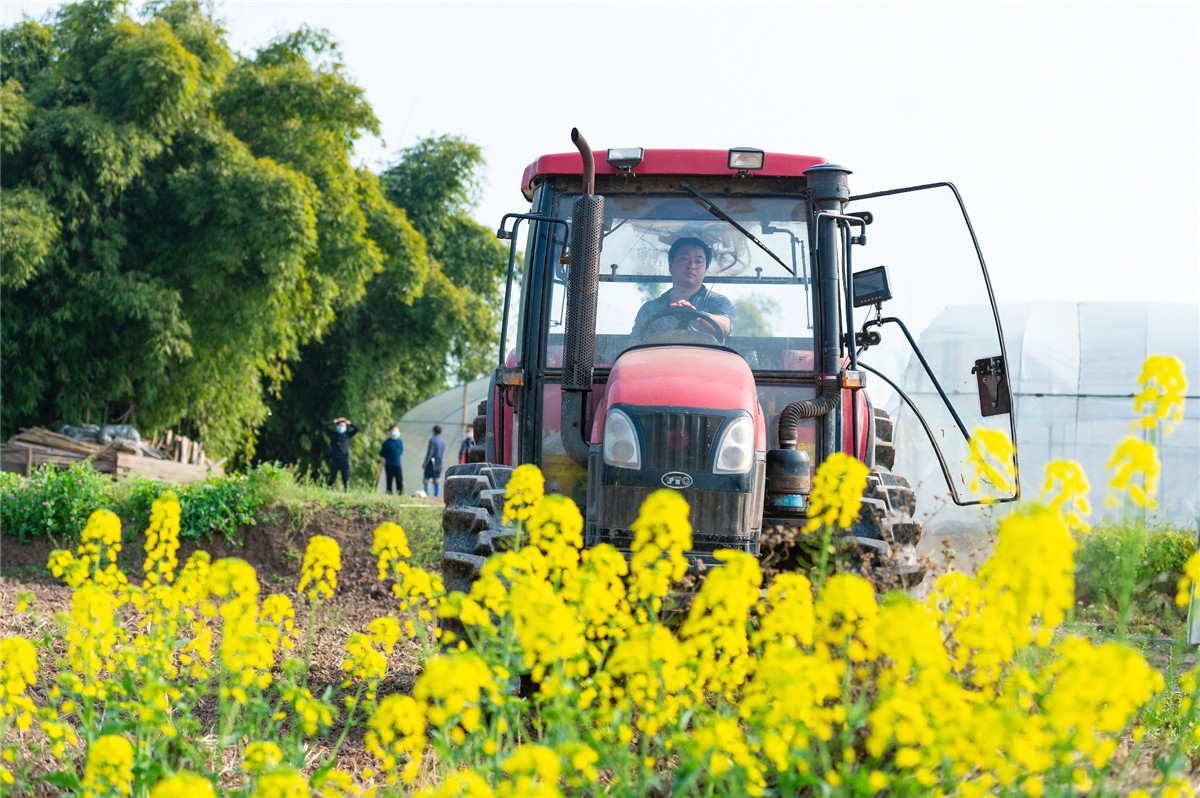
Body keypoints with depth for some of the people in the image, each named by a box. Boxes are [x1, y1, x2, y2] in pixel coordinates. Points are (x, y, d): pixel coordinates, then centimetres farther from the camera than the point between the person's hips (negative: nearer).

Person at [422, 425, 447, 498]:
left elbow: (430, 452, -16)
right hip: (439, 462, 6)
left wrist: (425, 463, -13)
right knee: (437, 480, 8)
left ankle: (427, 495, -6)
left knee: (427, 479, -2)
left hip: (431, 462, -6)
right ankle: (437, 495, 6)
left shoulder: (432, 440, -12)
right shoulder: (443, 441, 9)